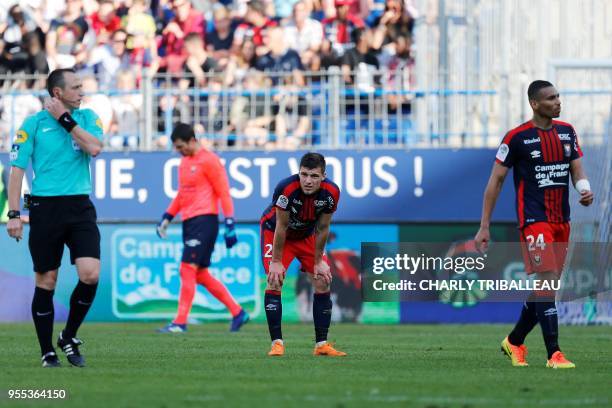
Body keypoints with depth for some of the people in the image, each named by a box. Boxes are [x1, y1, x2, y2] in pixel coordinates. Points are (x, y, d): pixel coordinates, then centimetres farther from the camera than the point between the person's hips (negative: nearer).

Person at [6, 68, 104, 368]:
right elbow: (17, 168, 0)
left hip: (80, 208, 2)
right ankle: (48, 352, 12)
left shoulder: (87, 118, 9)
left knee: (90, 275, -12)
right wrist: (13, 214, -7)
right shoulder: (33, 124, 0)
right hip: (45, 208, -2)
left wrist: (65, 119, -8)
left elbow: (94, 148, -10)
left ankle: (69, 337, 9)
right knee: (46, 282, 1)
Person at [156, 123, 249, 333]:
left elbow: (224, 192, -10)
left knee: (188, 269, -13)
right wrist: (167, 217, 20)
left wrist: (229, 223, -15)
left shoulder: (208, 160, -8)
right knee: (201, 275, 9)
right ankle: (238, 312, 17)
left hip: (204, 220, -9)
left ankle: (180, 322, -14)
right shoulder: (184, 162, 18)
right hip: (189, 221, 9)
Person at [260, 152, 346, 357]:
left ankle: (321, 345, 4)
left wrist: (318, 261, -6)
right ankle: (277, 343, -12)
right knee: (274, 281, -19)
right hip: (274, 231, -4)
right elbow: (281, 227, -27)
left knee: (323, 282, -2)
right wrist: (276, 261, -21)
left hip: (307, 235, 4)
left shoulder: (331, 192, -26)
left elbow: (322, 228, -11)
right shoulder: (286, 189, -37)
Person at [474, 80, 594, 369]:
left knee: (543, 287, 11)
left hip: (562, 220, 6)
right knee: (546, 282, -15)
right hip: (534, 220, -6)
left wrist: (585, 189, -12)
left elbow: (577, 170, 13)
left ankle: (514, 342, 29)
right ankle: (554, 354, -17)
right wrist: (484, 227, -5)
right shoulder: (517, 137, -7)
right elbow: (495, 181, -3)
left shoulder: (566, 132, 10)